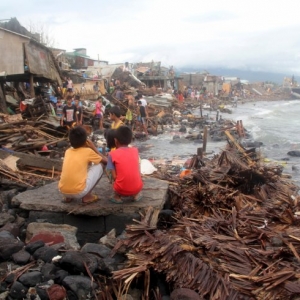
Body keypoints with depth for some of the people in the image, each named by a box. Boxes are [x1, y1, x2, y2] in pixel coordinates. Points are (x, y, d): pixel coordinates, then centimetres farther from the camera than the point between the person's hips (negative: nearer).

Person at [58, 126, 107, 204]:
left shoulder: (68, 151, 13)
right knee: (99, 166, 13)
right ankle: (87, 196, 9)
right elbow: (105, 161, 15)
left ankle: (68, 197, 19)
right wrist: (93, 147, 21)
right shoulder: (88, 151, 0)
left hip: (63, 191, 5)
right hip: (79, 192, -5)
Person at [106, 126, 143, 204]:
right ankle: (136, 194, 19)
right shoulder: (135, 150, 6)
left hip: (121, 190, -2)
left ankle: (117, 196, 12)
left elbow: (114, 176, -5)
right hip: (137, 188, 2)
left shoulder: (112, 154, -4)